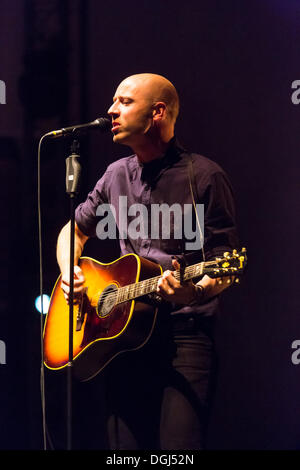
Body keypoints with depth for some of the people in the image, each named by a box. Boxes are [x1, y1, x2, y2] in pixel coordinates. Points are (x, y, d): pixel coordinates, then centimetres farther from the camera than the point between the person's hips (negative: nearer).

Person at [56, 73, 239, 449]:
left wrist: (194, 293, -27)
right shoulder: (117, 175, 15)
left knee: (179, 450, -16)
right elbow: (75, 229, 29)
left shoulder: (203, 177, -4)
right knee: (124, 446, 3)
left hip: (184, 336, -5)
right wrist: (69, 271, 9)